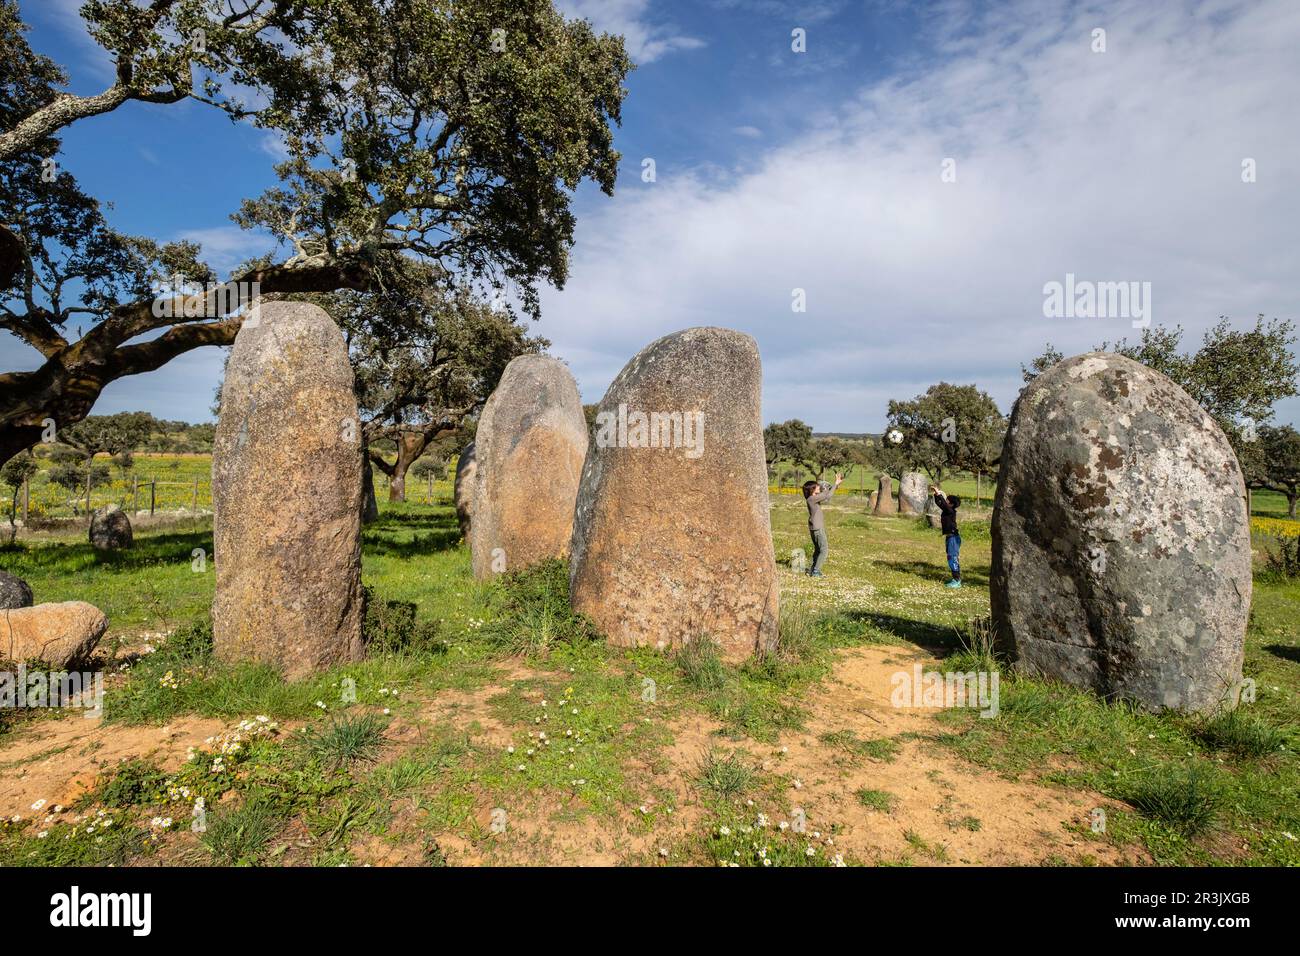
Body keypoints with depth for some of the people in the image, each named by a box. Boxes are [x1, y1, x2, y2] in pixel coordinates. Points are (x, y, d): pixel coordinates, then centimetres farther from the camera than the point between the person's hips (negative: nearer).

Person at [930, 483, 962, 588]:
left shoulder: (951, 511, -14)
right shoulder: (945, 510, 9)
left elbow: (944, 504, -27)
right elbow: (939, 503, 16)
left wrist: (939, 494, -23)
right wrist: (936, 495, 2)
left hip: (953, 537, -10)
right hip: (949, 537, 10)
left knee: (953, 558, -8)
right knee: (952, 559, 14)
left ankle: (957, 581, -5)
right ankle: (957, 579, 22)